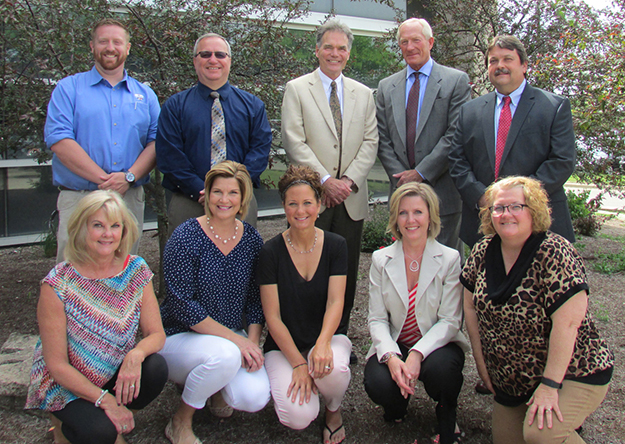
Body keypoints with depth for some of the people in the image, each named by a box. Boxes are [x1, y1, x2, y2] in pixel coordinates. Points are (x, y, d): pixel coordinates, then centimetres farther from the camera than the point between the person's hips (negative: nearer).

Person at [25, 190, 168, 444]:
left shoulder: (136, 271, -8)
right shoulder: (58, 285, -20)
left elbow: (156, 334, -8)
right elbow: (57, 364, -17)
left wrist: (136, 354, -30)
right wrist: (104, 399, -25)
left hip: (116, 375, 4)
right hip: (65, 384, -4)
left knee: (155, 368, -25)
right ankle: (66, 422, 7)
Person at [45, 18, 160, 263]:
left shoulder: (145, 94, 15)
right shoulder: (69, 88, 7)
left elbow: (156, 142, 5)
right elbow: (59, 140, -6)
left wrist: (129, 176, -13)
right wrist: (103, 178, -14)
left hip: (131, 198, 2)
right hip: (79, 199, -2)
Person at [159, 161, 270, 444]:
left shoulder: (251, 239, 0)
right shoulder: (186, 237, -16)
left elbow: (255, 299, 6)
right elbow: (181, 305, -21)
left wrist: (253, 341, -10)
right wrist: (234, 338, -23)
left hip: (233, 337, 4)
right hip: (179, 336, -4)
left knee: (255, 398, -20)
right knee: (225, 355, -36)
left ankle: (218, 387, 17)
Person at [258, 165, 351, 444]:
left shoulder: (335, 246, -4)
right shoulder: (271, 252, -9)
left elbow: (335, 301, -12)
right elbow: (273, 316, -10)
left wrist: (323, 343, -31)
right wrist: (298, 364, -19)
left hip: (327, 336, 1)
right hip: (283, 345, -1)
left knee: (333, 369, -35)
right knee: (298, 417, -25)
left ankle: (334, 410, 2)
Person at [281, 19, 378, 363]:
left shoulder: (363, 94, 15)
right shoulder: (297, 89, 4)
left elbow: (370, 142, 7)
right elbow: (294, 142, -5)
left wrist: (348, 179, -7)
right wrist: (325, 180, -13)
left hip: (351, 198, 3)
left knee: (347, 273, 8)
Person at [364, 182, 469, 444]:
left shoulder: (450, 259, -6)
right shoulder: (381, 260, 1)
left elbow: (450, 321, -11)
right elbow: (377, 319, -4)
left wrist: (417, 354, -27)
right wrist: (391, 356, -24)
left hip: (436, 345, -1)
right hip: (394, 346, 2)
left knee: (439, 368, -35)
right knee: (377, 383, -28)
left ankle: (447, 417, 2)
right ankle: (398, 403, 12)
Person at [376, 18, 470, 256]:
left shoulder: (456, 81, 0)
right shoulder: (386, 87, 12)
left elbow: (456, 135, -9)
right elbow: (383, 140, 7)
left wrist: (421, 173, -13)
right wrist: (401, 177, -6)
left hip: (442, 191, -3)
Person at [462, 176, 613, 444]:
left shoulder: (554, 254, -22)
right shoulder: (483, 252, -3)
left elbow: (567, 323, -27)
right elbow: (471, 306, 5)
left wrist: (549, 386, -25)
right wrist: (481, 361, 3)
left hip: (572, 374, -6)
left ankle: (567, 418, 5)